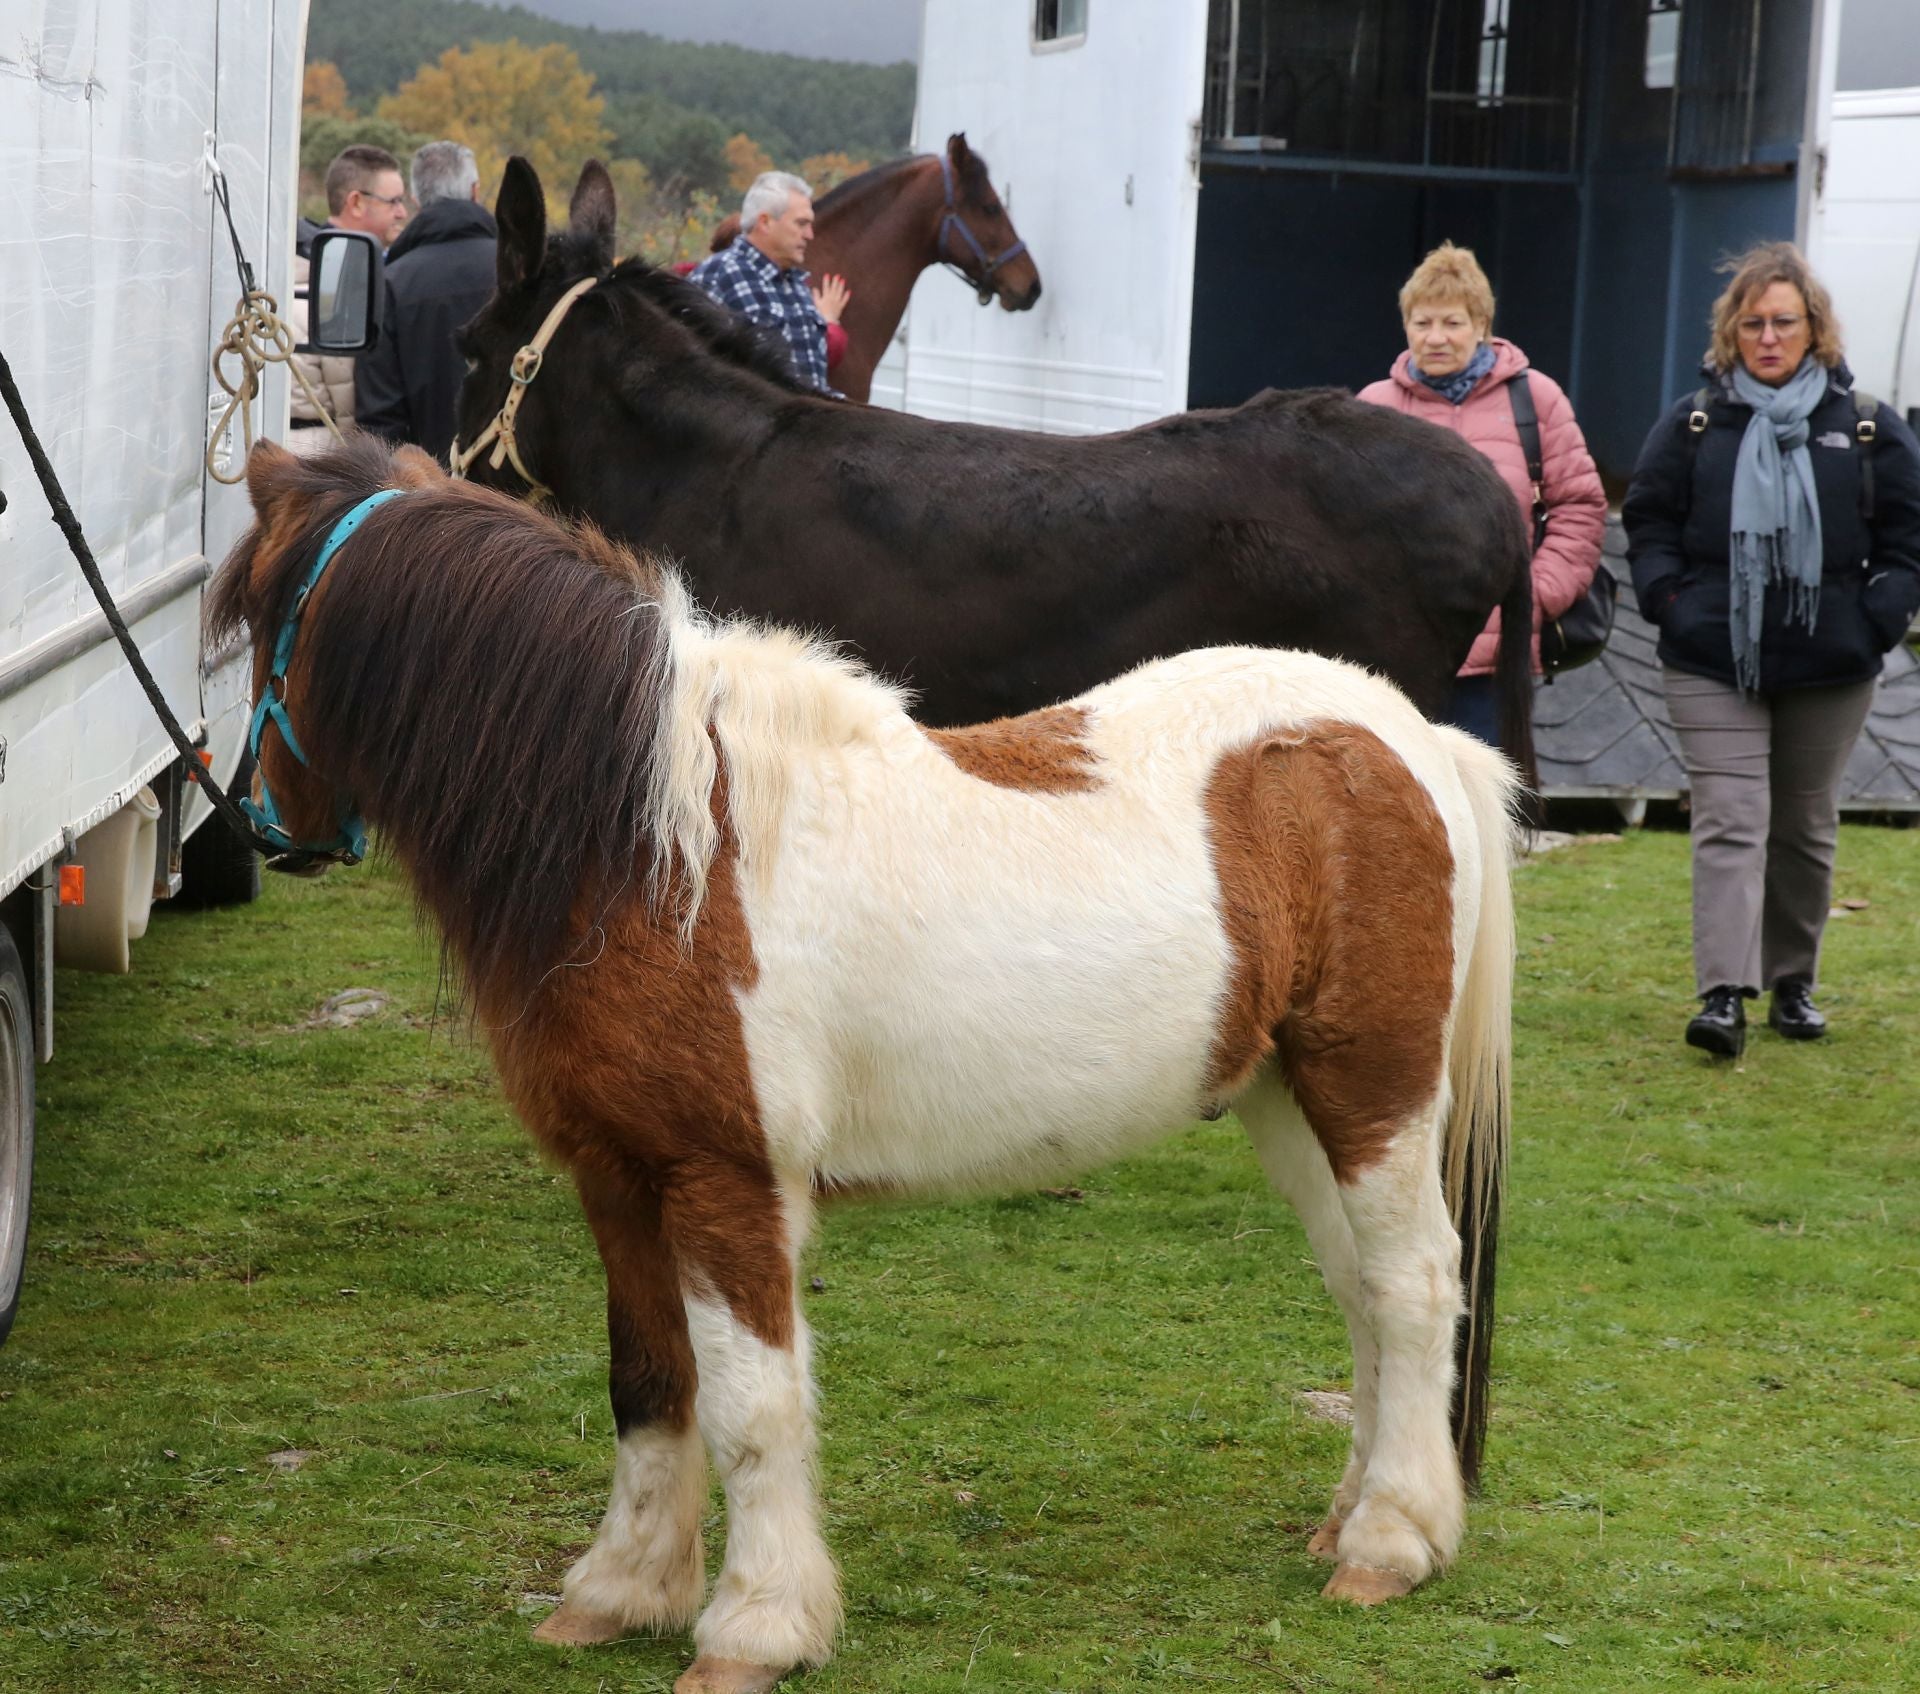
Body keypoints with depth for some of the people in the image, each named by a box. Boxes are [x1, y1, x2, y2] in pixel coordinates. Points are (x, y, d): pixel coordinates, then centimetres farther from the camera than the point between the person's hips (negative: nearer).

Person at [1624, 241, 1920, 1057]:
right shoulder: (1693, 423, 3)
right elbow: (1648, 522, 8)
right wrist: (1672, 603, -6)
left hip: (1829, 668, 1)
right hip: (1714, 663, -1)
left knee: (1805, 827, 12)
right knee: (1730, 822, -10)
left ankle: (1793, 982, 26)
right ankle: (1724, 995, -17)